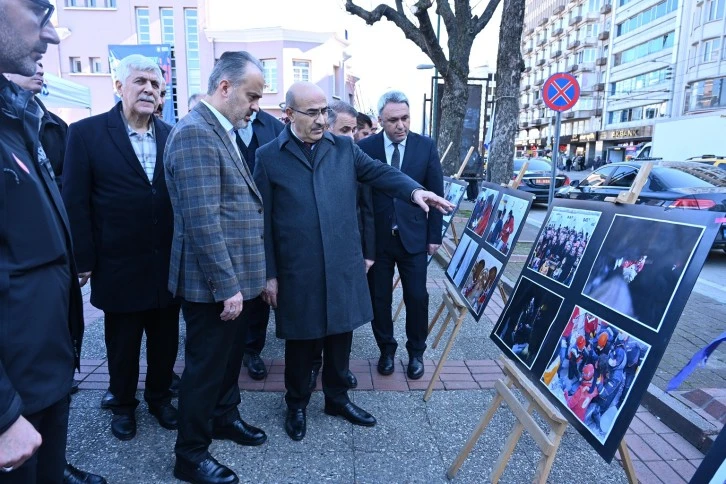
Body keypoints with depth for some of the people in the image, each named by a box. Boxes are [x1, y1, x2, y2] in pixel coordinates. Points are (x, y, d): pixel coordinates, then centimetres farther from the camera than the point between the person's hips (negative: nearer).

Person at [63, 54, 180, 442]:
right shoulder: (87, 133, -6)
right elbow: (75, 202, -6)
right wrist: (85, 260, -8)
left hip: (168, 264, 3)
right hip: (119, 266, -2)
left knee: (166, 340, 16)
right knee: (122, 344, 16)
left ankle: (159, 396, 38)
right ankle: (123, 404, 38)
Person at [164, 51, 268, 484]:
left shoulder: (223, 131, 13)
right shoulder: (195, 133, -19)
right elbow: (202, 220, -25)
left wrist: (239, 280, 16)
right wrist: (226, 285, -22)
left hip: (236, 277, 9)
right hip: (215, 284, -9)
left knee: (229, 356, 23)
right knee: (206, 365, 7)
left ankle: (225, 416, 44)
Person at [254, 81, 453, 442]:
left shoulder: (344, 147, 7)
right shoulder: (268, 157, -2)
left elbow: (380, 172, 0)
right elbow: (263, 220, -2)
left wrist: (414, 191, -21)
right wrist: (269, 274, -4)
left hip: (343, 266, 3)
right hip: (297, 272, -3)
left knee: (340, 336, 16)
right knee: (300, 341, 12)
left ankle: (337, 398, 38)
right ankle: (296, 404, 35)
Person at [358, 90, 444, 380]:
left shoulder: (426, 146, -1)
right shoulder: (365, 147, -4)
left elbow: (436, 193, 2)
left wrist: (435, 235, 1)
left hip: (413, 235, 0)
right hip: (376, 236, 0)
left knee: (417, 297, 7)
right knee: (379, 298, 10)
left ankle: (416, 352, 28)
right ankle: (386, 349, 30)